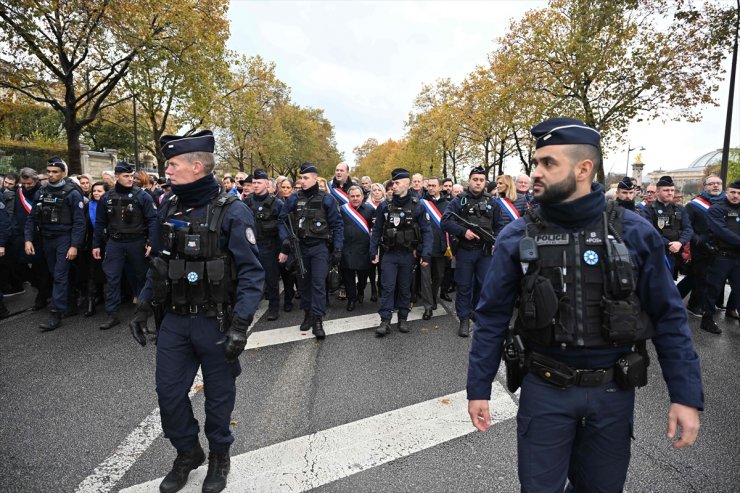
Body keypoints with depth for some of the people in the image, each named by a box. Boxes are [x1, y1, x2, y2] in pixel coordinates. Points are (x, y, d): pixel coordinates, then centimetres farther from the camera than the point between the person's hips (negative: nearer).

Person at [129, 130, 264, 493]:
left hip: (215, 322, -5)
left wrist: (240, 325, -22)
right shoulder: (167, 208, 3)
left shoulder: (232, 211, -16)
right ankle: (187, 453, 38)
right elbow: (158, 264, 13)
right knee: (168, 390, 12)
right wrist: (142, 308, 10)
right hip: (174, 319, 5)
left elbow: (251, 273, -17)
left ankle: (219, 456, 37)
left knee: (218, 393, 12)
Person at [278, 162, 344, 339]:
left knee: (318, 282, -8)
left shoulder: (326, 199, -5)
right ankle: (307, 313, 27)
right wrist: (285, 240, -10)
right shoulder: (293, 199, 1)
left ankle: (318, 320, -4)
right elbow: (282, 221, 6)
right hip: (299, 247, 3)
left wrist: (337, 249, -7)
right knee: (303, 282, 12)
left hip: (319, 247, -3)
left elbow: (337, 225, -2)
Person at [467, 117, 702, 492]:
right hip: (545, 388, -1)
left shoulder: (634, 232, -8)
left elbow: (668, 317, -2)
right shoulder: (517, 237, -10)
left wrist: (687, 394, -5)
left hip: (612, 390, 2)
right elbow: (492, 317, -6)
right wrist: (478, 388, -5)